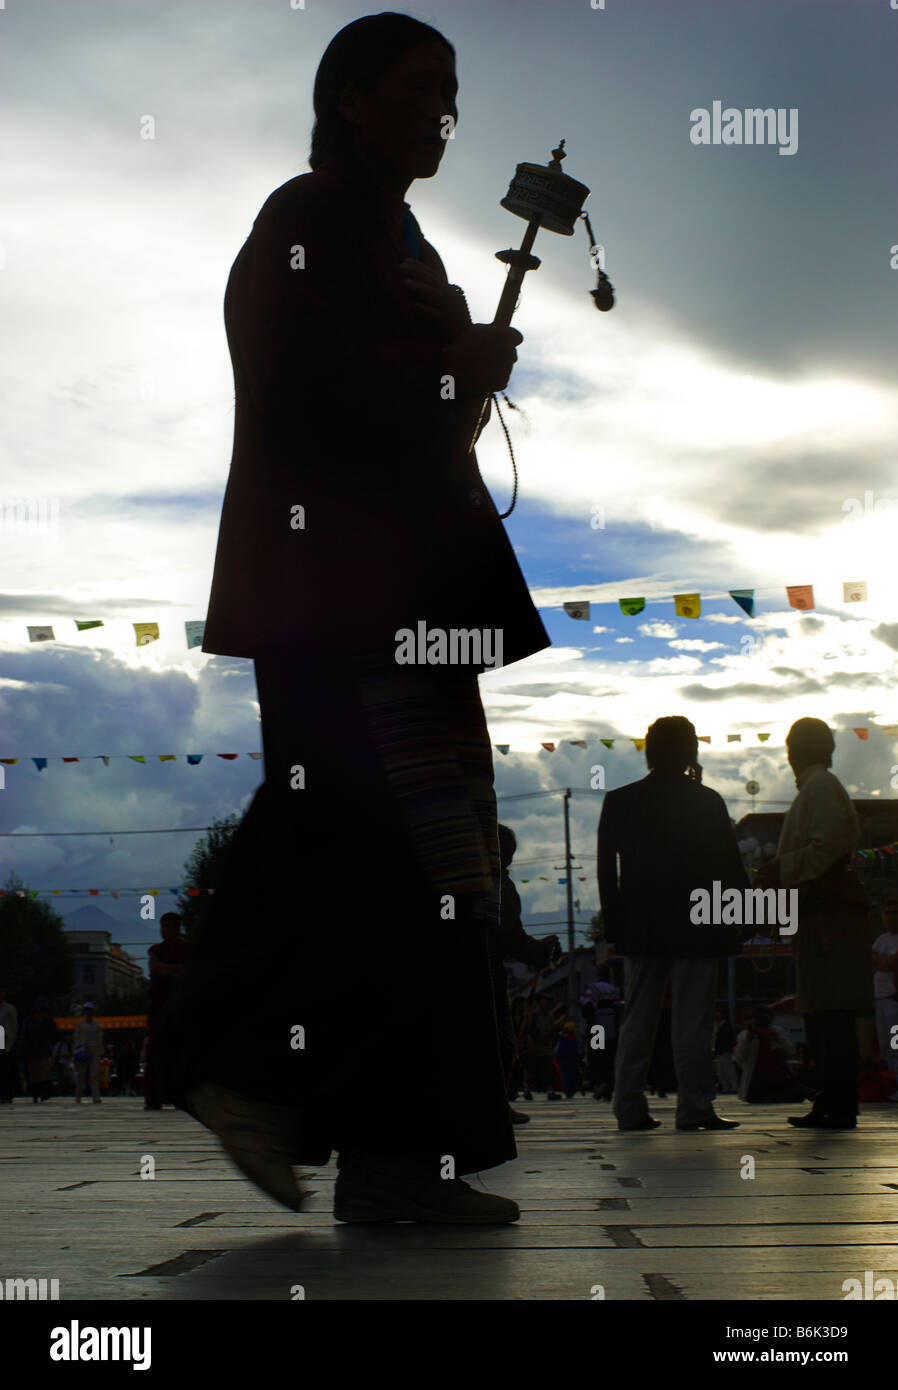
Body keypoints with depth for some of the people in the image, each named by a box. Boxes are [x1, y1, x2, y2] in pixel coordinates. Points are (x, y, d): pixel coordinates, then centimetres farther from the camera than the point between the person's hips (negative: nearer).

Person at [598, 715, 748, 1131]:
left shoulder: (619, 801, 3)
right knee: (692, 1020, 0)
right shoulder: (706, 801, -5)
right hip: (695, 927, -3)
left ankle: (629, 1108, 7)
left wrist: (615, 926, 7)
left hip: (641, 928, 3)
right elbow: (730, 868, -4)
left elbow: (606, 869, 3)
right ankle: (694, 1108, -2)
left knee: (636, 1020, 8)